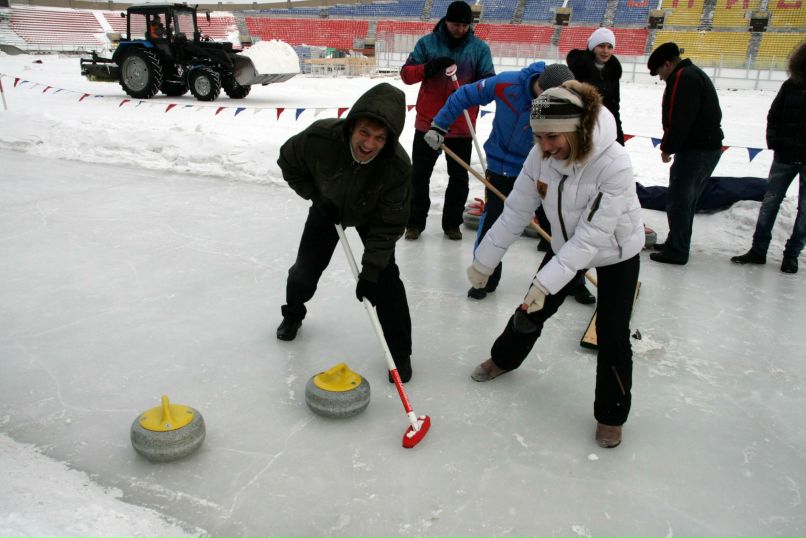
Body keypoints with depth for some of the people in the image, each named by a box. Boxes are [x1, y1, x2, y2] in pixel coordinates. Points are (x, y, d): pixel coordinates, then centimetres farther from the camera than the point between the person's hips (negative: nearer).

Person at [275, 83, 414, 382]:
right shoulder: (320, 138, -36)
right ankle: (293, 315, 39)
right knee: (305, 270, 5)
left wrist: (370, 269, -28)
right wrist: (315, 196, -16)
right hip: (327, 208, 2)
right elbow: (288, 162, -12)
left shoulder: (398, 166, -38)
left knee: (386, 279, -12)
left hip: (372, 216, -1)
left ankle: (400, 351, 5)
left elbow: (389, 223, -28)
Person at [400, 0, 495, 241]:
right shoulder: (427, 42, -1)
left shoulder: (480, 48, 0)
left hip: (462, 126, 1)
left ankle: (452, 223, 24)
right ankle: (415, 222, 19)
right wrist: (428, 68, -23)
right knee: (419, 175, 6)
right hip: (428, 123, 0)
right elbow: (406, 74, -4)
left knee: (459, 177, 9)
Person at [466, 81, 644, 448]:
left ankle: (611, 413, 17)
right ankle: (504, 358, 42)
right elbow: (516, 212, -13)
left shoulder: (614, 164, -36)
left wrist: (546, 282, -42)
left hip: (616, 254, -4)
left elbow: (592, 236, -36)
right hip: (567, 245, 5)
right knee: (533, 307, 13)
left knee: (612, 334, -5)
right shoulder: (542, 155, -21)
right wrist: (484, 261, -8)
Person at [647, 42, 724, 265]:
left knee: (678, 199, -3)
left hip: (696, 150, -11)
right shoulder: (693, 74, 19)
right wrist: (670, 146, 12)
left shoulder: (683, 78, -15)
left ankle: (677, 251, 4)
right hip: (707, 147, 11)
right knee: (686, 199, 17)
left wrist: (667, 147, -10)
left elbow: (680, 120, -22)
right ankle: (676, 244, 28)